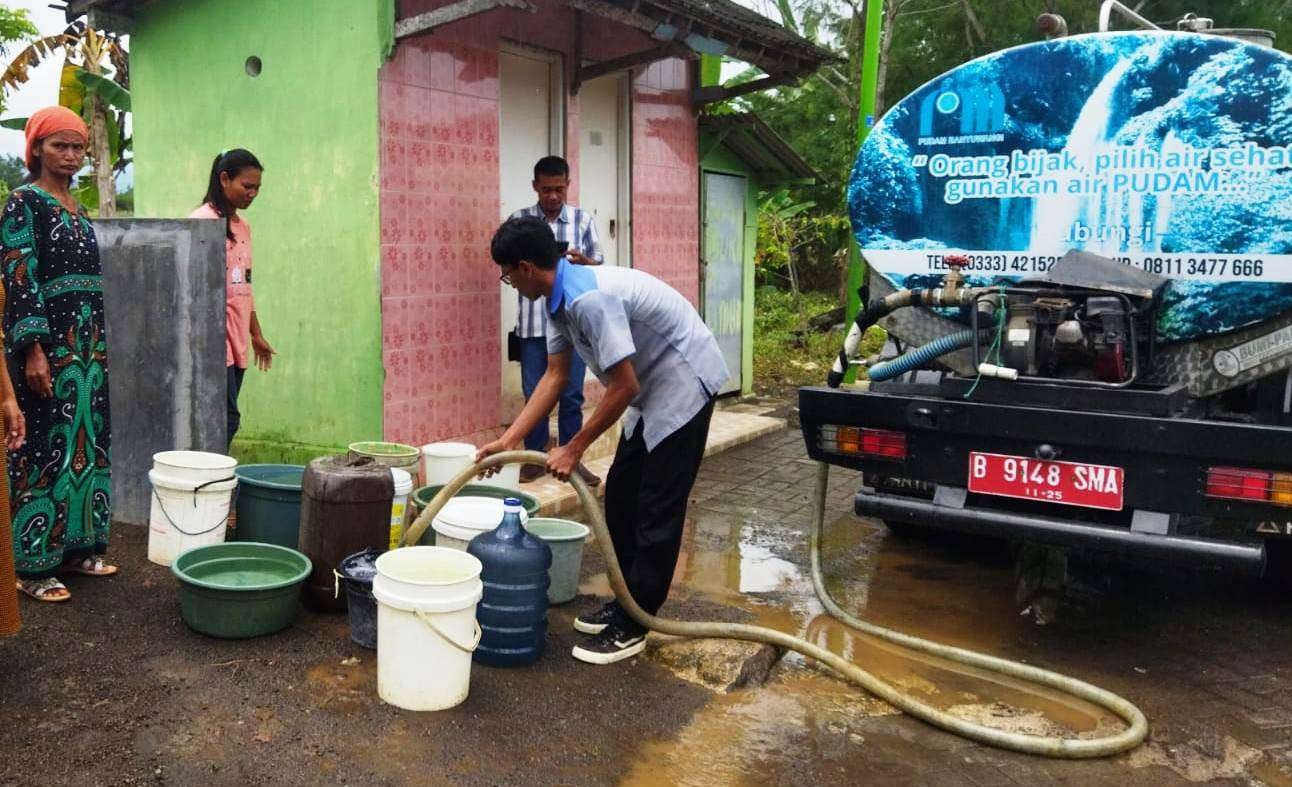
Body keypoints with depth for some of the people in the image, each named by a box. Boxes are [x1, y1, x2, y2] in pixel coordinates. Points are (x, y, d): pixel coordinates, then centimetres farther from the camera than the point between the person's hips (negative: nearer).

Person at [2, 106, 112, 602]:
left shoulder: (76, 208, 16)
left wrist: (97, 348, 18)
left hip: (87, 342, 8)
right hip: (46, 342, -8)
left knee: (86, 442, 11)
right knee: (45, 447, -3)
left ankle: (76, 545, 22)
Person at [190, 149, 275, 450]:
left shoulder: (242, 226, 16)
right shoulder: (202, 220, -8)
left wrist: (257, 335, 22)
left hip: (236, 340, 8)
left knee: (227, 418, 7)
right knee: (227, 419, -11)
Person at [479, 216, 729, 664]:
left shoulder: (590, 298, -29)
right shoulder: (560, 298, 1)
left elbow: (625, 386, -27)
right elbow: (555, 376, 7)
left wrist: (574, 448, -17)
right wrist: (509, 439, 4)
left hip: (684, 384, -10)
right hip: (652, 389, 10)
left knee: (657, 510, -4)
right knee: (620, 497, 13)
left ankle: (632, 626, 6)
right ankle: (627, 603, 25)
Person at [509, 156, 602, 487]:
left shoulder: (583, 219, 6)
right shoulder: (519, 220, 4)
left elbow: (600, 263, 7)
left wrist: (583, 260, -15)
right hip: (533, 321, 0)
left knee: (572, 394, 5)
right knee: (534, 394, 6)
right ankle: (535, 457, 18)